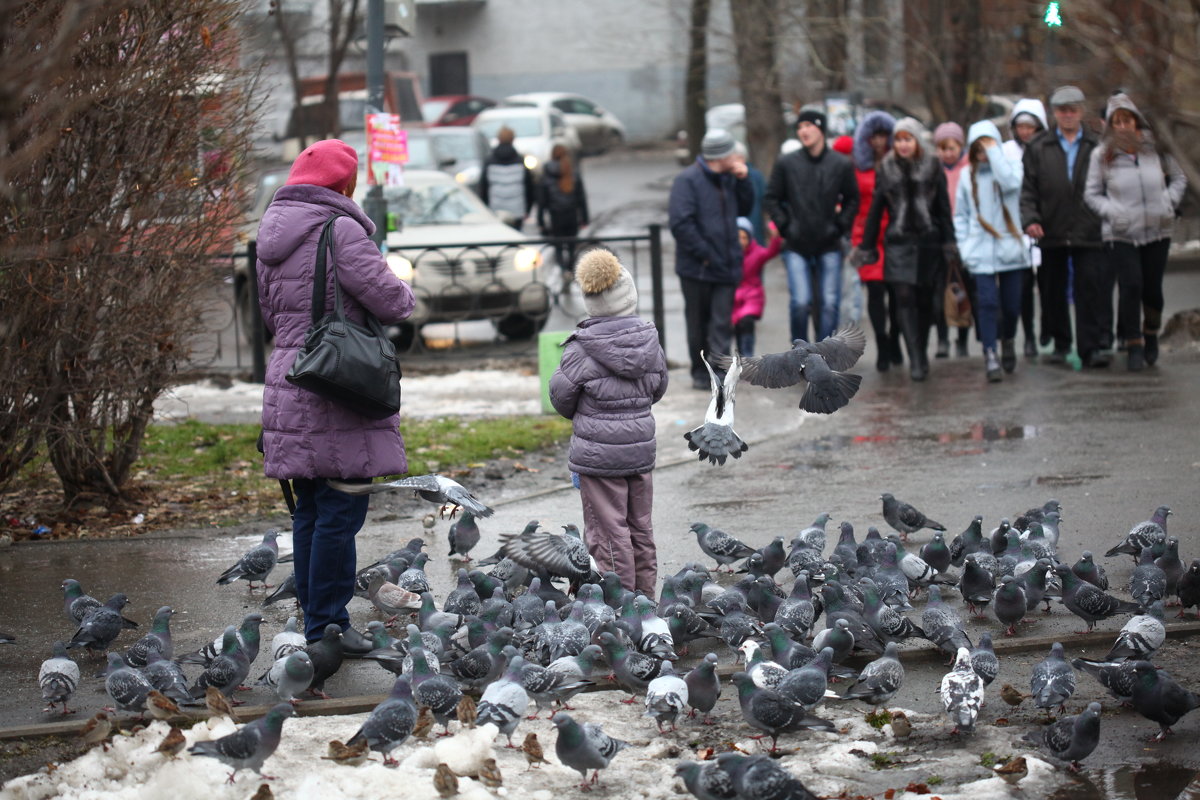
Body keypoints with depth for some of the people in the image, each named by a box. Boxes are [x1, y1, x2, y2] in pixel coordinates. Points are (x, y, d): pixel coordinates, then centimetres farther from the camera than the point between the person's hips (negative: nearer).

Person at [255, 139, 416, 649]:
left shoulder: (272, 236, 13)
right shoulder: (341, 231, -14)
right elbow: (390, 301, -14)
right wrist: (402, 293, 7)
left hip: (288, 381, 8)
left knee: (310, 510, 13)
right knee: (340, 511, -5)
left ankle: (315, 621, 18)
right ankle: (328, 626, -4)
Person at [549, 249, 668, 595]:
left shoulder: (582, 348, -17)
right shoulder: (648, 339, -2)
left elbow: (561, 394, -6)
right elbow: (659, 387, 11)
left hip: (597, 453, -5)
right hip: (641, 449, 5)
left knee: (608, 532, 1)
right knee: (640, 528, 17)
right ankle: (644, 601, 26)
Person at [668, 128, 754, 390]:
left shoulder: (728, 179, 12)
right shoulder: (688, 180, -11)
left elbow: (744, 208, 17)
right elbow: (680, 223, -17)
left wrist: (742, 181, 2)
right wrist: (704, 254, -17)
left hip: (725, 267, 5)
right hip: (697, 269, -5)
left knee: (722, 323, -4)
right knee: (698, 322, 8)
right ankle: (700, 372, 20)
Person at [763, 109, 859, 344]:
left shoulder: (841, 164, 2)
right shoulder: (786, 164, 0)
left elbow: (852, 199, 12)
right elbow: (771, 199, 7)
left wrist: (840, 225, 0)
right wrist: (785, 225, -3)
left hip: (829, 246, 1)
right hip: (796, 246, -1)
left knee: (829, 303, -2)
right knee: (800, 302, -10)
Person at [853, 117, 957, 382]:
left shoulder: (931, 168, 4)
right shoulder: (886, 169, 6)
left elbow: (944, 208, 4)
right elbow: (876, 210, 9)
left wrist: (949, 243, -2)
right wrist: (866, 246, 7)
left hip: (928, 241, 0)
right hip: (898, 242, 0)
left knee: (924, 299, 7)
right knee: (904, 298, -11)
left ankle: (922, 353, 23)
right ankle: (915, 360, -14)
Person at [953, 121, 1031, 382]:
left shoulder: (1012, 167, 3)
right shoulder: (968, 176, 9)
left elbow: (1010, 183, -22)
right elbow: (960, 215, 15)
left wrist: (994, 151, -13)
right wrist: (964, 246, 5)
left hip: (1010, 250, 0)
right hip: (981, 254, 0)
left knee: (1012, 304, 5)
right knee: (987, 302, -12)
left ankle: (1008, 341, 33)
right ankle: (990, 355, -14)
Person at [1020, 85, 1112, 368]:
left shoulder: (1097, 147, 7)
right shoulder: (1038, 148, 9)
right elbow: (1028, 188, 5)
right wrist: (1030, 219, -9)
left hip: (1089, 234, -2)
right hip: (1051, 233, 2)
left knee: (1091, 291, -7)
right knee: (1052, 292, 9)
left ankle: (1092, 348, -5)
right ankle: (1059, 344, 21)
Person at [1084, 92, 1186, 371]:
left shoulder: (1155, 147, 2)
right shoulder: (1102, 155, -1)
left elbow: (1178, 177, 14)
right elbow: (1092, 193, 5)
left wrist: (1168, 202, -1)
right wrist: (1111, 211, -11)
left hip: (1157, 231, 1)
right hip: (1120, 234, -1)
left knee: (1152, 287, 2)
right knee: (1131, 286, -13)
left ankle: (1151, 334, 30)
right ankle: (1133, 344, 0)